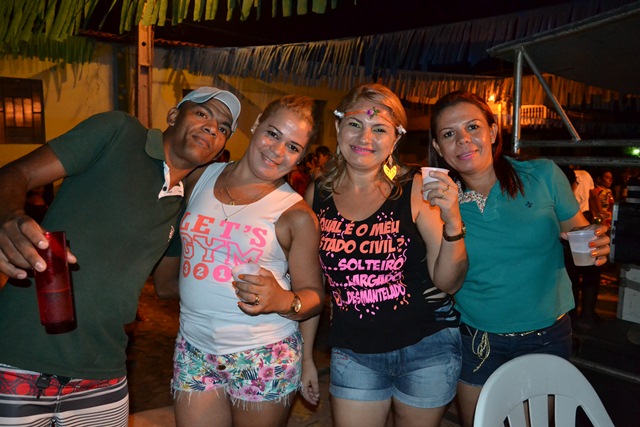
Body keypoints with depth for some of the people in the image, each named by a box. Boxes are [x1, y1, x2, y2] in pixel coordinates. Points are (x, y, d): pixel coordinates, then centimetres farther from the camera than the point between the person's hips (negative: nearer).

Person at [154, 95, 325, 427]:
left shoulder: (296, 214, -8)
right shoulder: (203, 176, 3)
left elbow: (314, 296, -7)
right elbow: (175, 237, 21)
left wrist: (283, 300, -24)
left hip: (265, 359, -3)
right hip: (195, 353, 3)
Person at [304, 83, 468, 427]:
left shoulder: (415, 190, -12)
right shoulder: (318, 194, -4)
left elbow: (449, 282, -11)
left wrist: (452, 221, -26)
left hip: (426, 347, -1)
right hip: (353, 352, 2)